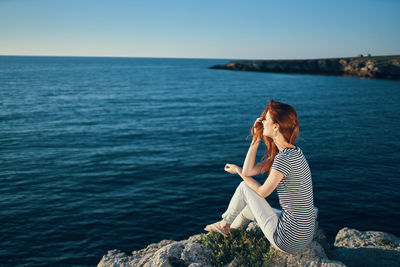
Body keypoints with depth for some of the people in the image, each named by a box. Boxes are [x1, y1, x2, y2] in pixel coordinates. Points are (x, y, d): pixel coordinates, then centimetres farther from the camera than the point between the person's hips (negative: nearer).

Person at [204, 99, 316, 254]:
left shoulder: (285, 158, -24)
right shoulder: (290, 152, 6)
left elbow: (262, 192, -11)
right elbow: (249, 171, 7)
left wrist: (237, 170, 4)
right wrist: (256, 139, 4)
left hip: (289, 240, -9)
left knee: (244, 187, 1)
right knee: (251, 206, 29)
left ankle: (225, 224, 27)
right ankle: (230, 229, 56)